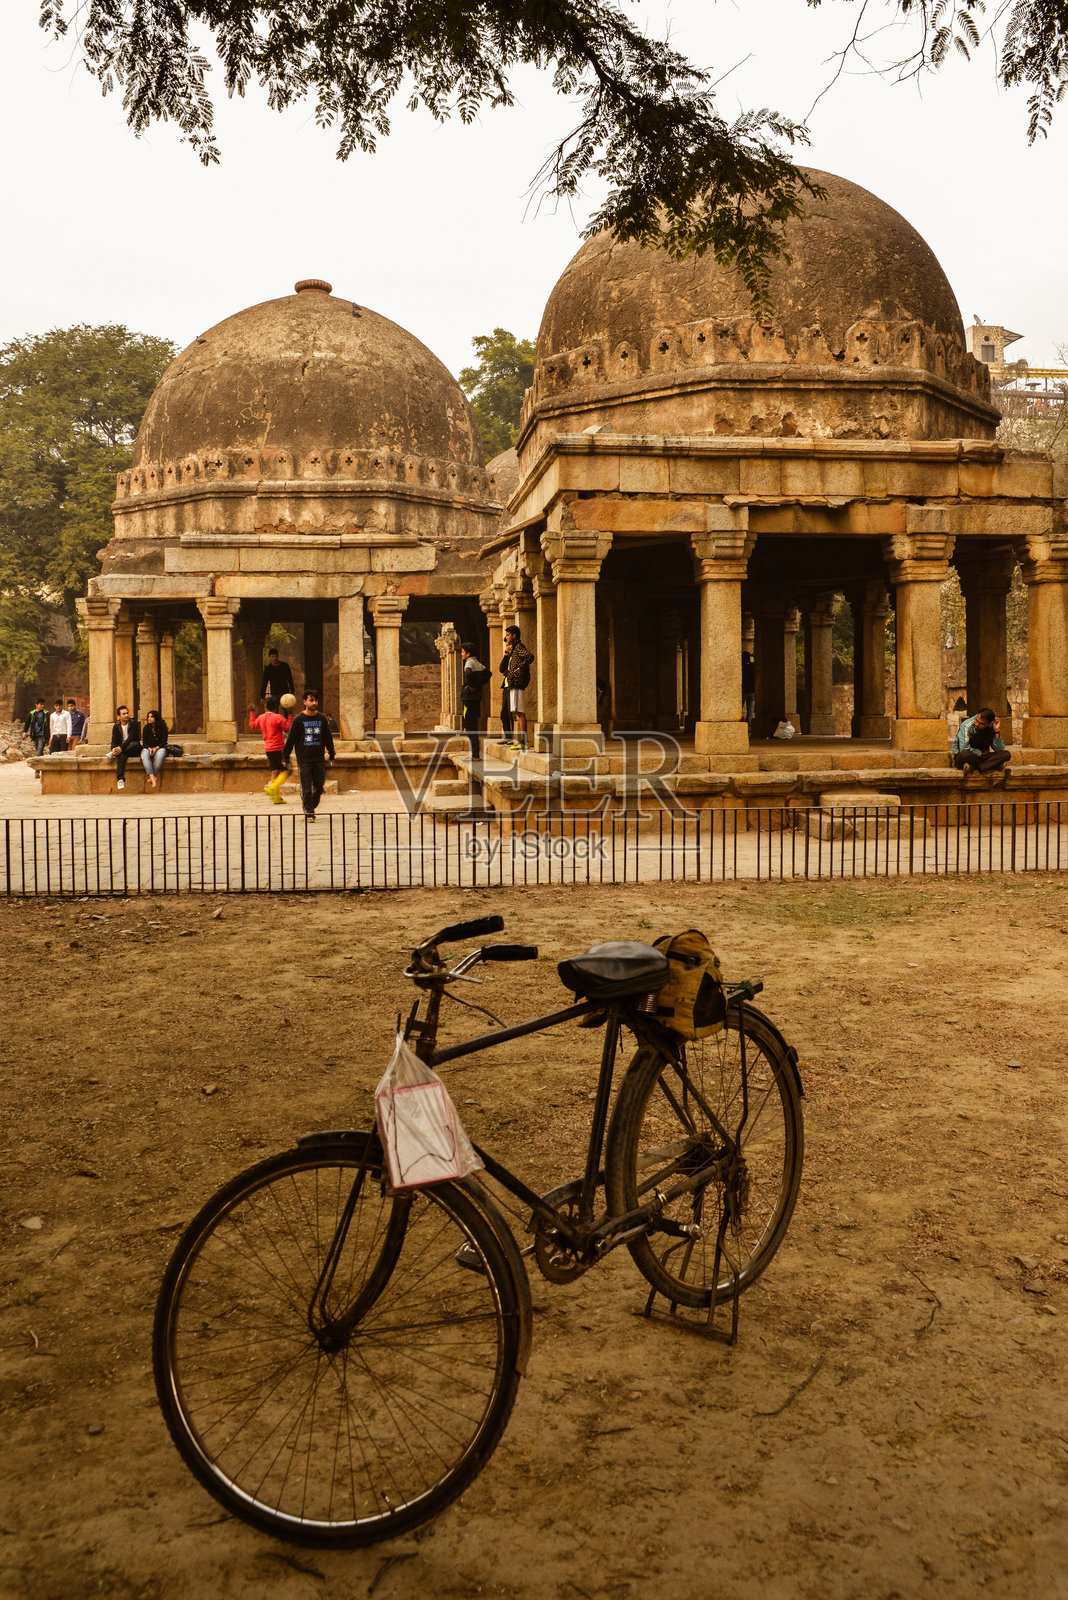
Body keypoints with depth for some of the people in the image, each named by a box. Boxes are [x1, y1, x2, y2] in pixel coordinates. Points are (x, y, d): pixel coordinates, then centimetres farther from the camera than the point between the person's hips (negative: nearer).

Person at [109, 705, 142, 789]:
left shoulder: (134, 724, -4)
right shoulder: (116, 726, 9)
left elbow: (131, 738, -15)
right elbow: (114, 740, 2)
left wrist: (121, 748, -28)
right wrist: (114, 748, -22)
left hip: (133, 749, -2)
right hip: (122, 750, 2)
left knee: (136, 744, -37)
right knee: (121, 756, -34)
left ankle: (114, 754, -32)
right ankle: (121, 779, -44)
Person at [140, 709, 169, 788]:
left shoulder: (163, 727, -1)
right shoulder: (146, 728, 6)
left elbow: (164, 741, -4)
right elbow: (144, 742, 5)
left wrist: (156, 748, -19)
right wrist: (149, 749, -16)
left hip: (160, 748, -2)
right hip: (148, 748, 2)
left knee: (160, 754, -39)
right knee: (144, 755, -35)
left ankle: (154, 775, -35)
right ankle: (152, 776, -47)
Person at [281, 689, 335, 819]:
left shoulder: (322, 719, 6)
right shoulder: (298, 719, -3)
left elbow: (328, 738, 16)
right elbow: (290, 739, 0)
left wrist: (331, 755, 17)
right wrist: (285, 757, 0)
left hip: (319, 759, 3)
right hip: (303, 759, -3)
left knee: (318, 787, 6)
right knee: (306, 788, -4)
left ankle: (311, 807, 26)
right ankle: (309, 813, 2)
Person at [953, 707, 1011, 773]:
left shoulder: (991, 728, -5)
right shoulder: (967, 725, -18)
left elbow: (999, 750, -9)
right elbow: (963, 749, -25)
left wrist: (996, 731, -18)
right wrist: (981, 752, -13)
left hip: (980, 757, 5)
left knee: (1006, 754, -16)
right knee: (965, 754, -41)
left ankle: (973, 767, -24)